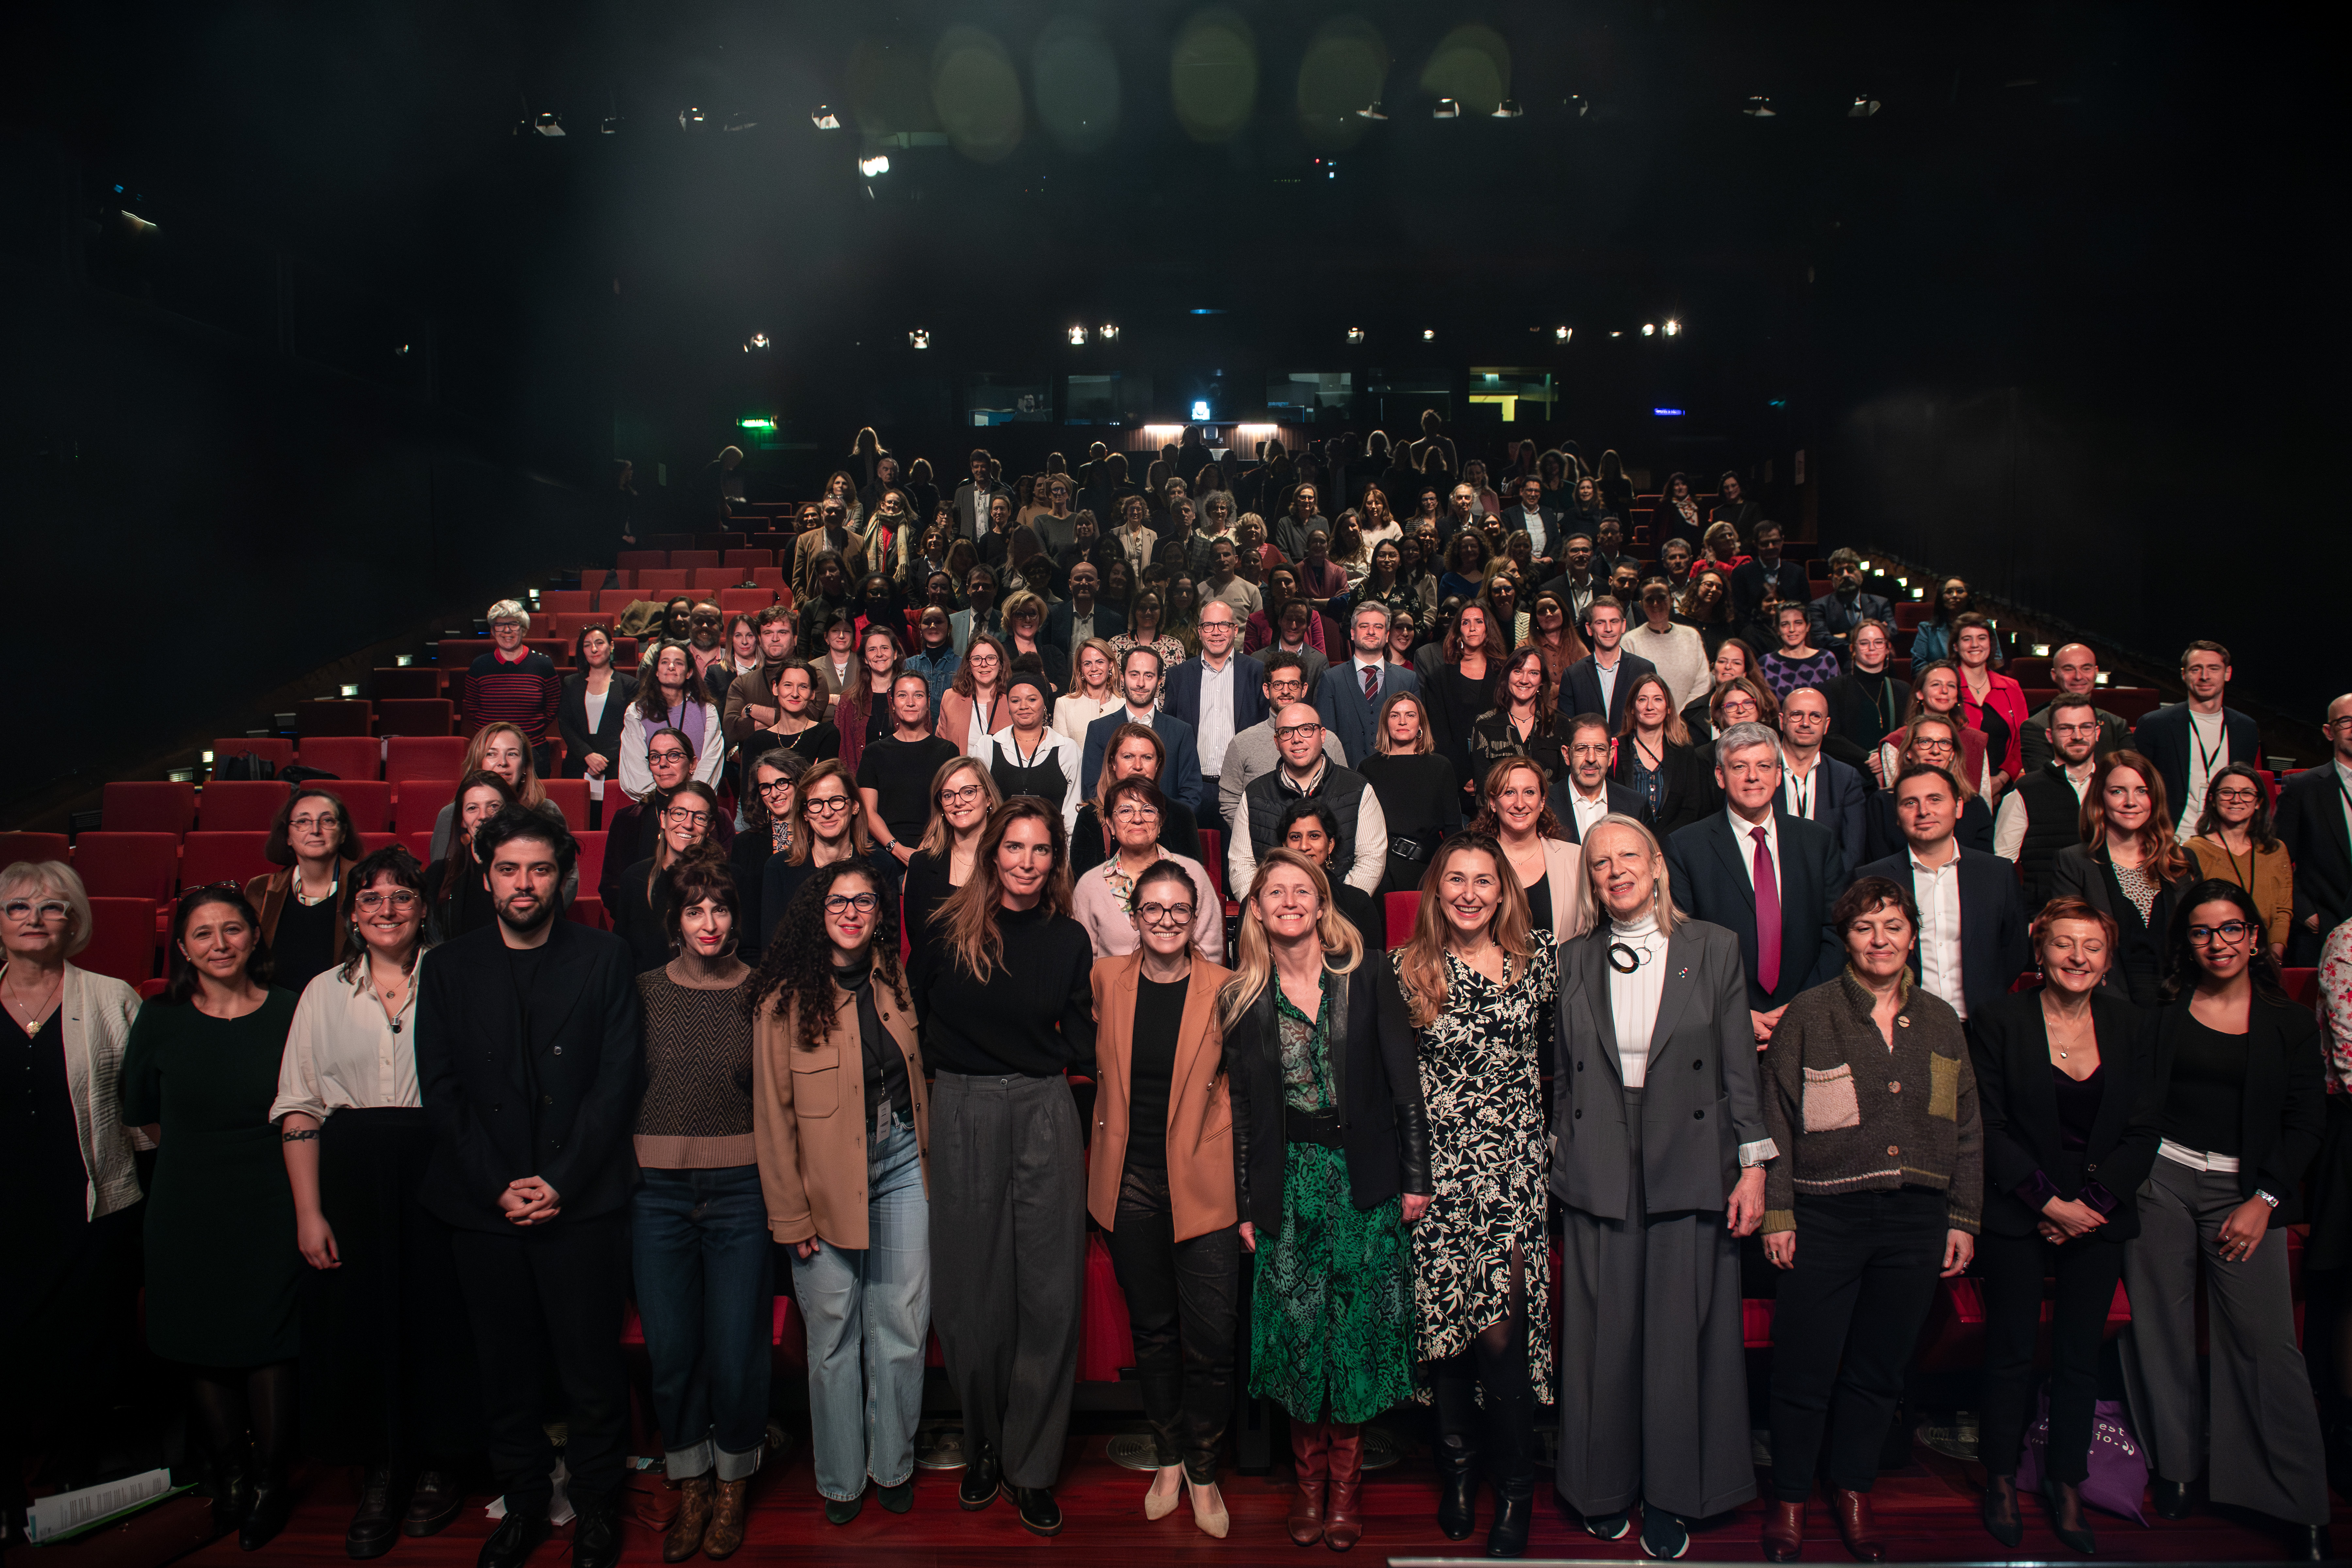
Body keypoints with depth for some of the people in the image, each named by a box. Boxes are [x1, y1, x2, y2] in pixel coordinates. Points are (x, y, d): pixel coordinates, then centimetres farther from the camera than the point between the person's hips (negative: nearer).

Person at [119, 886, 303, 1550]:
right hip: (187, 1210, 2)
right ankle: (230, 1475, 27)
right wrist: (206, 1148, 11)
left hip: (271, 1204, -2)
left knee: (269, 1345, 1)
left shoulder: (290, 1014, -4)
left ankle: (271, 1482, 18)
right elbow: (141, 1119, 13)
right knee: (201, 1346, 9)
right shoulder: (159, 1022, 1)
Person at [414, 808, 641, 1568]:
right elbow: (441, 1090, 4)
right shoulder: (448, 968, 8)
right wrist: (497, 1188, -6)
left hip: (580, 1201, -2)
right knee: (506, 1369, 9)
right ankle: (523, 1502, 28)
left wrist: (561, 1182, -9)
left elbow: (617, 1077, -2)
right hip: (484, 1206, 2)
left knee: (593, 1368, 2)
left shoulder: (604, 957, 3)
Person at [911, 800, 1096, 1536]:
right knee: (972, 1292, 8)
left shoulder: (1068, 939, 4)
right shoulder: (950, 928, 0)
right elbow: (915, 1020, 7)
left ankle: (1031, 1467, 16)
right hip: (963, 1115, -1)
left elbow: (1081, 1047, 10)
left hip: (1044, 1116, 1)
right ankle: (984, 1444, 29)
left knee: (1048, 1295, 1)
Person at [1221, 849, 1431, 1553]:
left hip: (1363, 1177, -1)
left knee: (1356, 1328, 4)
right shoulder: (1243, 998, 2)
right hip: (1288, 1183, 1)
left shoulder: (1368, 979, -2)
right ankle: (1309, 1483, 21)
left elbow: (1405, 1083, -1)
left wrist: (1416, 1176, -4)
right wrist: (1247, 1205, 2)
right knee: (1297, 1329, 5)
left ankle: (1345, 1485, 19)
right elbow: (1242, 1109, 4)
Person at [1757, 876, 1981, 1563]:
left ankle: (1853, 1491, 30)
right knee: (1805, 1370, 1)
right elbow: (1777, 1119, -2)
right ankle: (1788, 1499, 18)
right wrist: (1777, 1213, -6)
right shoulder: (1809, 1015, -2)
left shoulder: (1940, 1022, 10)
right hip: (1827, 1216, -3)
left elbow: (1967, 1126, 15)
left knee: (1879, 1369, 13)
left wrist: (1963, 1218, 10)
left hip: (1916, 1220, 4)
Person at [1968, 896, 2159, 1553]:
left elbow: (2142, 1132, 4)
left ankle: (2068, 1487, 23)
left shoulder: (2129, 1026, 4)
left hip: (2101, 1214, 3)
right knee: (2012, 1352, 4)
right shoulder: (1999, 1022, -6)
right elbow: (1989, 1128, -7)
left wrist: (2092, 1203, -7)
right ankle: (2002, 1482, 19)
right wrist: (2047, 1202, -13)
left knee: (2080, 1356, 9)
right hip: (2017, 1215, -3)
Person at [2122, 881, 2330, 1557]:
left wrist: (2263, 1201, -4)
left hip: (2243, 1189, -1)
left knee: (2265, 1338, -4)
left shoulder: (2289, 1023, 6)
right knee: (2161, 1326, 4)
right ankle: (2174, 1463, 19)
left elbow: (2306, 1120, 4)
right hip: (2160, 1177, 1)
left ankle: (2303, 1505, 6)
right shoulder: (2161, 1011, 6)